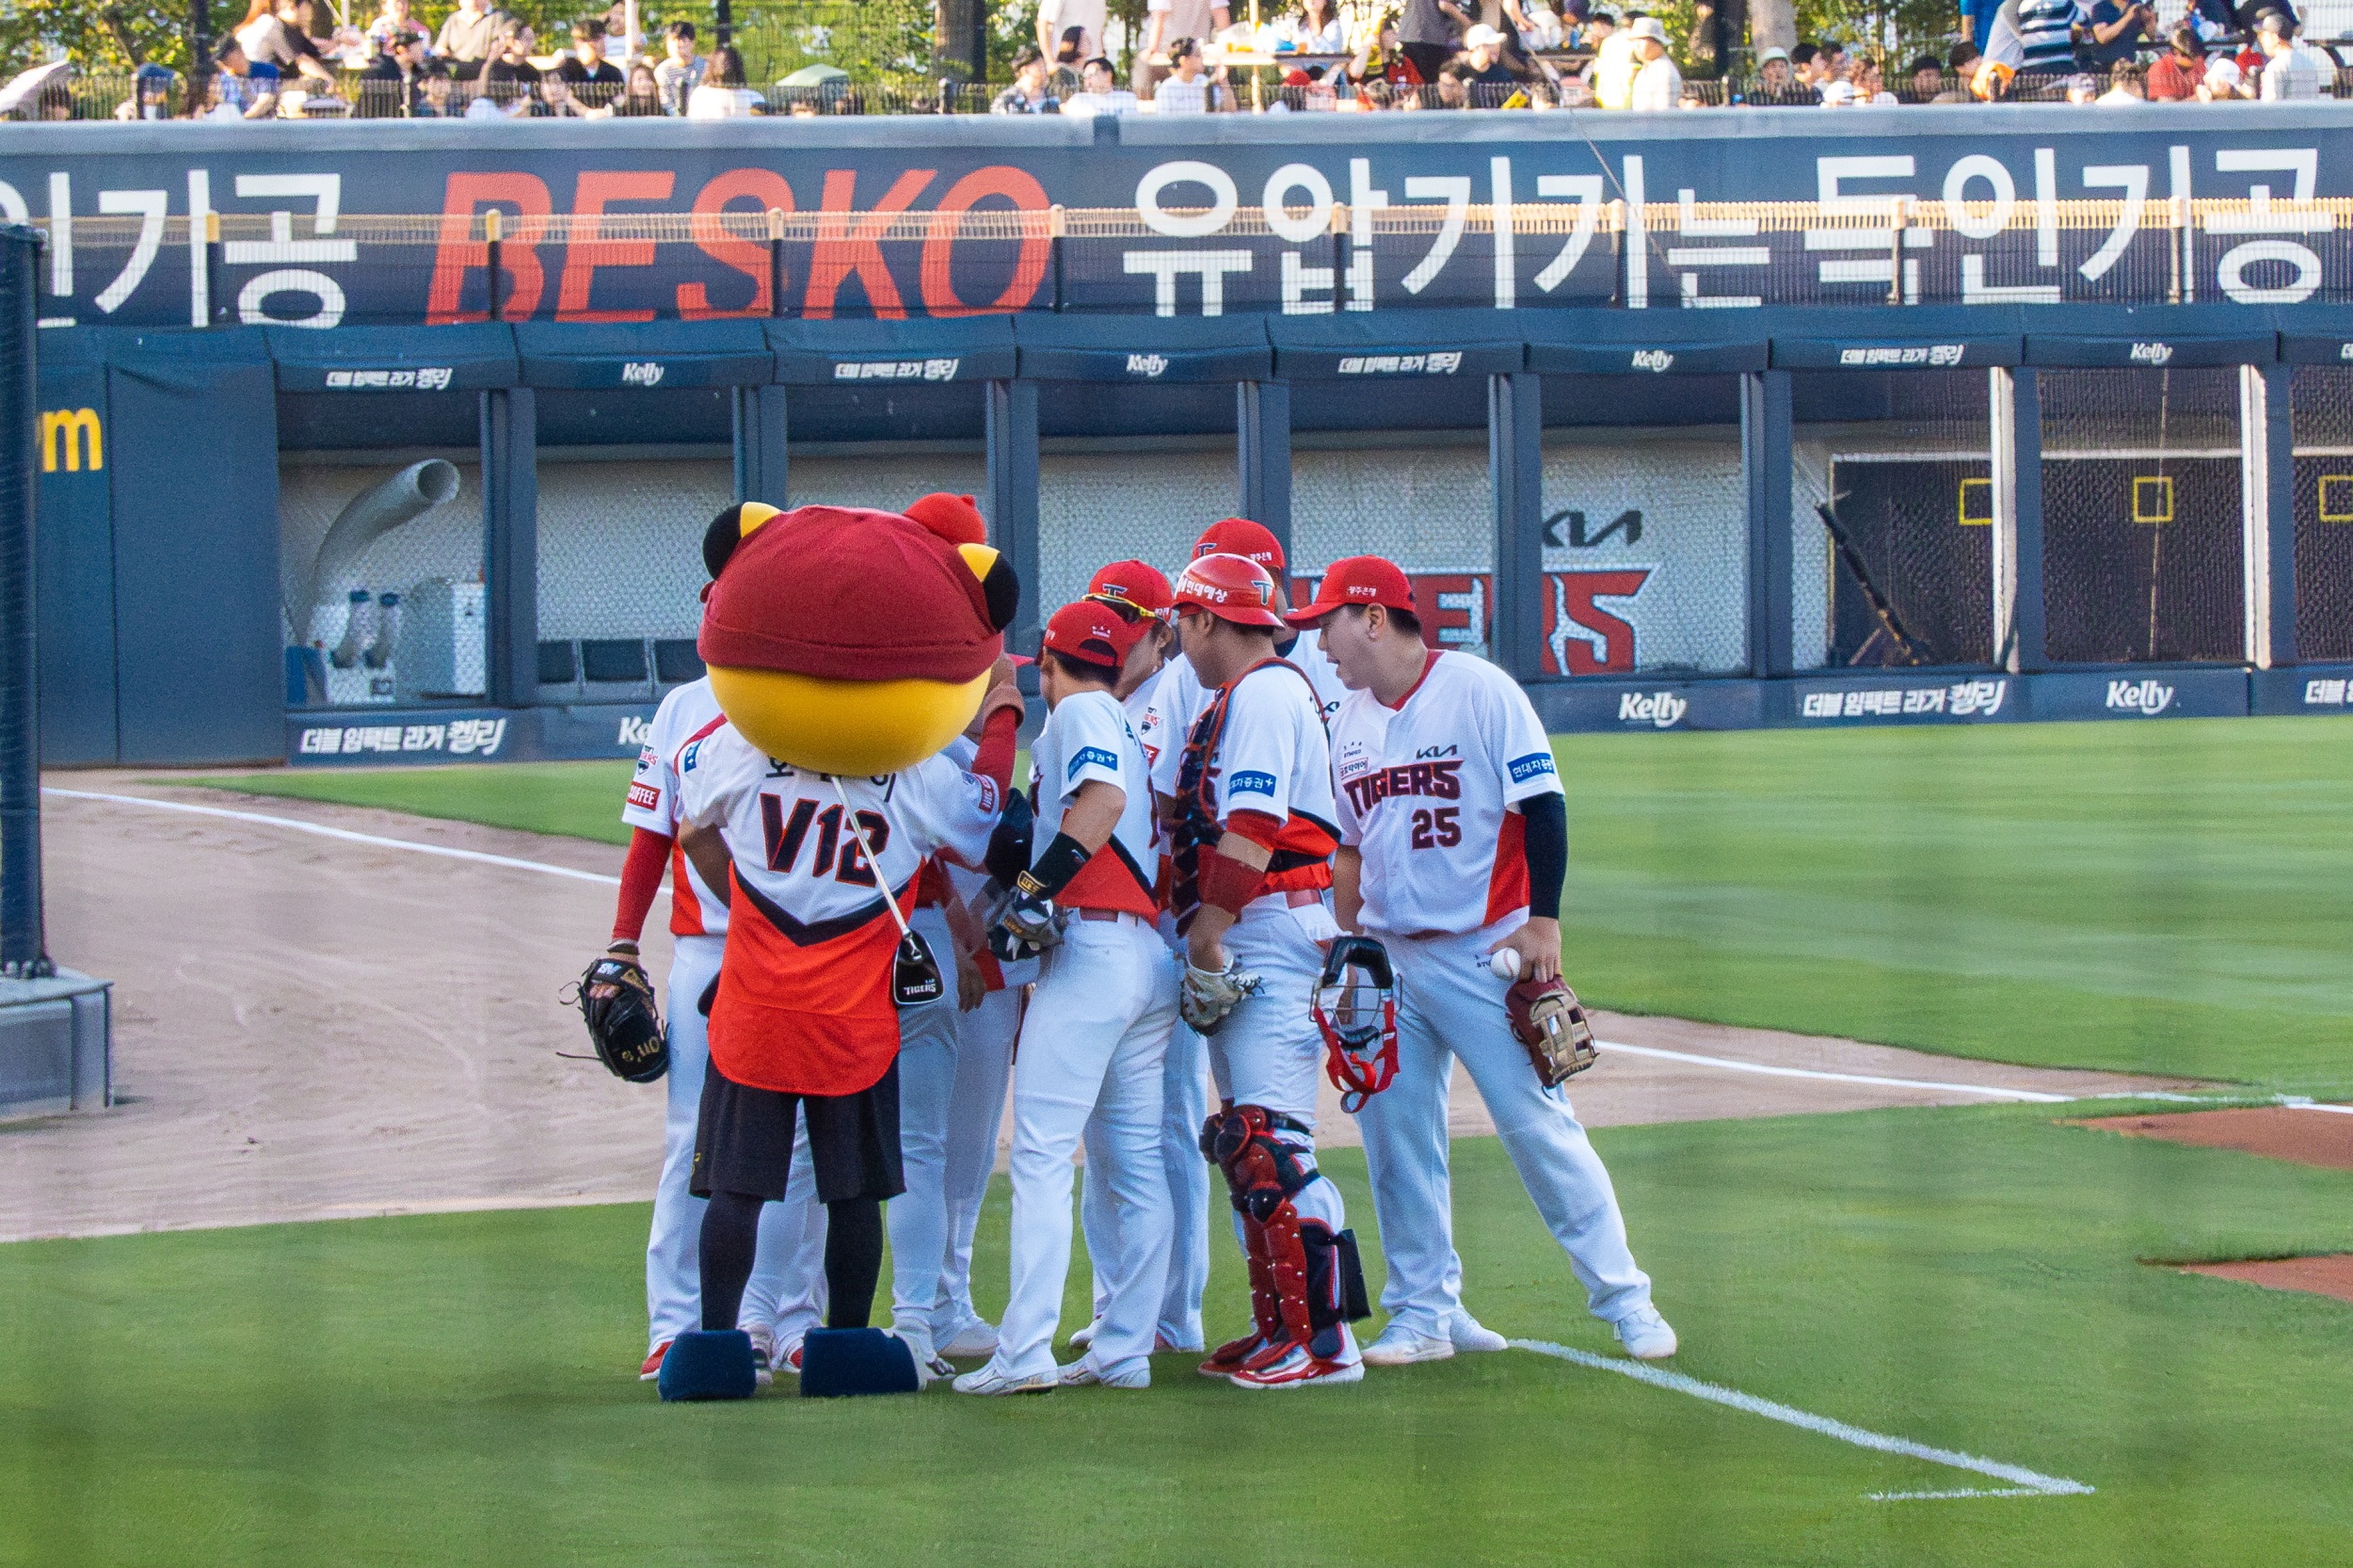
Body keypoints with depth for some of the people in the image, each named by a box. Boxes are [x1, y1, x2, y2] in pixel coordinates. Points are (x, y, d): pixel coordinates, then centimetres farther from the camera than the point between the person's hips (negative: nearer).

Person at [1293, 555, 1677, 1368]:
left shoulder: (1479, 690, -8)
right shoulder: (1349, 722, 11)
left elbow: (1542, 807, -11)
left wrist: (1542, 922, -18)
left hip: (1484, 952, -6)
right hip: (1389, 958, 6)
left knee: (1537, 1124, -7)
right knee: (1394, 1134, 3)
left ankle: (1625, 1299, 1)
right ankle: (1426, 1311, 12)